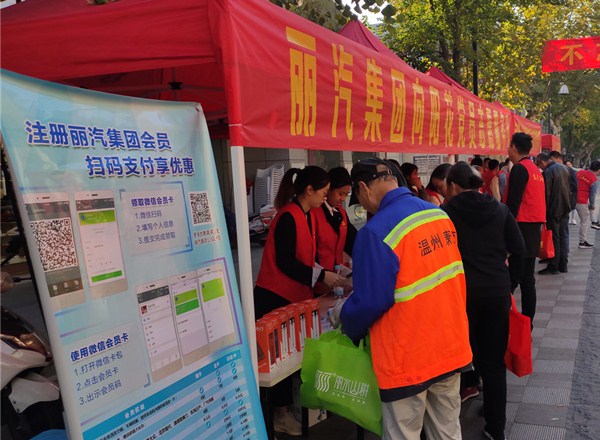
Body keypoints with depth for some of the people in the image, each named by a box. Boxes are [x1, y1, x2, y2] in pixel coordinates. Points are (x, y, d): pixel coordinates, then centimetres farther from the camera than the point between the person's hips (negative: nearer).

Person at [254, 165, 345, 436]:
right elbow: (284, 262, -22)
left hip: (294, 295, 9)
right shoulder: (288, 217, -19)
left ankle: (286, 408, 24)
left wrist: (328, 274, 4)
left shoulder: (306, 216, 10)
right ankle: (280, 414, 14)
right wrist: (321, 276, -19)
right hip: (274, 297, -9)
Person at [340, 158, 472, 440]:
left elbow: (369, 302, -19)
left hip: (409, 358, -7)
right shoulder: (439, 214, 2)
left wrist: (349, 327, 1)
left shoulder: (376, 231, -22)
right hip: (452, 347, 7)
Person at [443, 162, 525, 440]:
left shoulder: (446, 211, -5)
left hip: (462, 290, -3)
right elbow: (518, 250, 4)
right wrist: (510, 282, 13)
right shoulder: (500, 209, 5)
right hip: (498, 290, 3)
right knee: (494, 358, 10)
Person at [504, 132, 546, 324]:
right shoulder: (536, 169, 16)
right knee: (527, 279, 11)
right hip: (534, 229, 9)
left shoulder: (519, 168, -12)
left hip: (521, 228, -9)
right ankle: (527, 323, 17)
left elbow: (513, 203, -18)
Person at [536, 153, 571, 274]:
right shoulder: (563, 168, 8)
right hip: (565, 209, 8)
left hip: (554, 210, -8)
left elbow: (546, 194, -17)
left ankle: (553, 267, 4)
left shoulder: (547, 172, -18)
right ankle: (563, 265, 17)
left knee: (554, 238, -1)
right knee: (564, 236, 11)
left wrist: (545, 212, -10)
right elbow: (567, 188, 15)